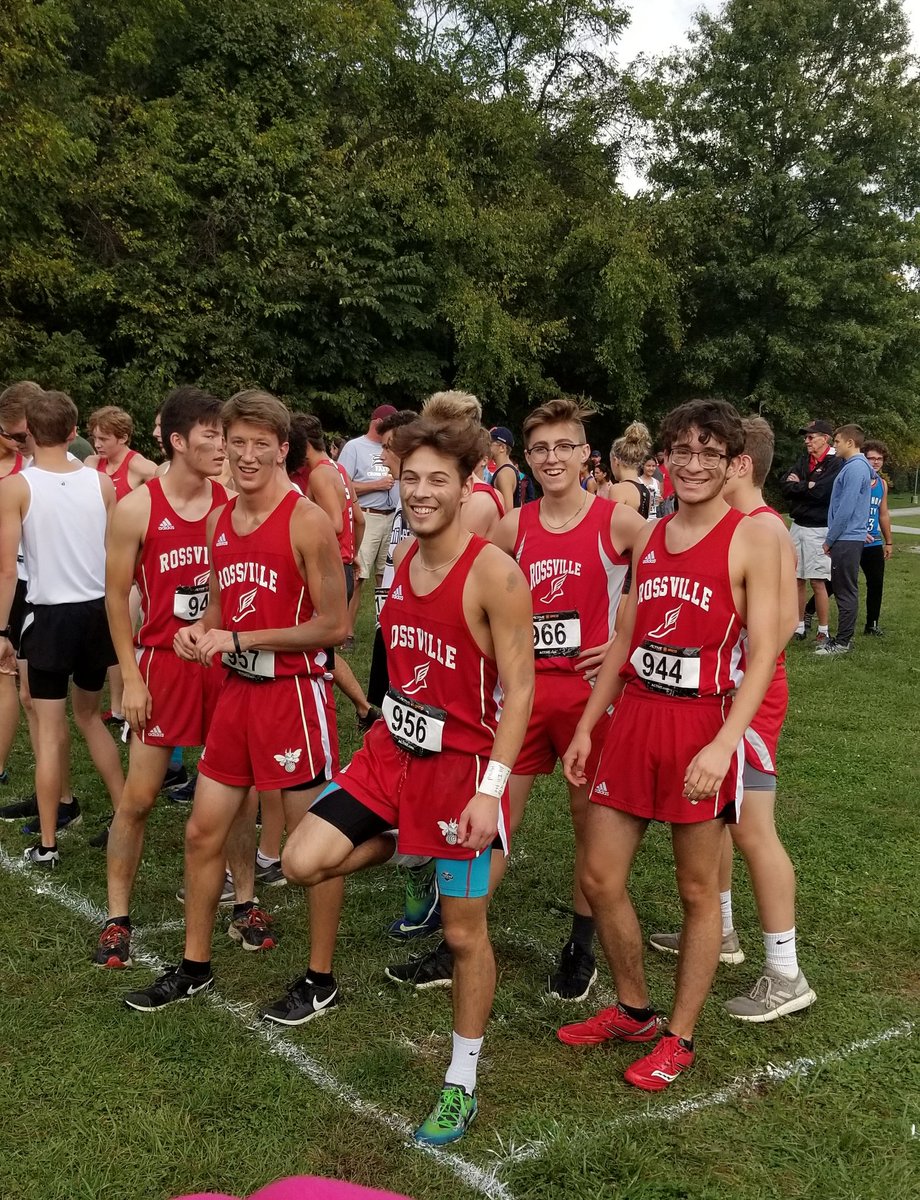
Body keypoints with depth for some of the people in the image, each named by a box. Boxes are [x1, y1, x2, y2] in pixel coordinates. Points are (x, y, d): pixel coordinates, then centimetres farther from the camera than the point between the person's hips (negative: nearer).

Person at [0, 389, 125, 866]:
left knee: (50, 732, 4)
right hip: (97, 611, 4)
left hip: (50, 616, -4)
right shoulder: (102, 483, 1)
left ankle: (47, 844, 11)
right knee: (89, 715, 22)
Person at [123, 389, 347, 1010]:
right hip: (236, 689, 7)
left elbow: (334, 625, -16)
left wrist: (239, 639, -17)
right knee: (203, 832, 14)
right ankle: (195, 966, 31)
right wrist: (198, 630, -2)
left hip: (293, 691, -7)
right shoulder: (220, 520, 8)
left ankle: (321, 977, 20)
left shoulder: (307, 521, -14)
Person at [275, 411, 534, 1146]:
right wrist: (393, 723, 15)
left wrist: (492, 787, -22)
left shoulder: (494, 574, -19)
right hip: (391, 750, 6)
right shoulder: (402, 556, 3)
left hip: (462, 764, -6)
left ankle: (462, 1084, 24)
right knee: (304, 863, -3)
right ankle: (402, 845, 26)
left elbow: (519, 688, -18)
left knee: (465, 932, 6)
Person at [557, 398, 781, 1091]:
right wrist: (587, 726, 13)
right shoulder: (649, 538, 10)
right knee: (600, 877, 9)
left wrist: (723, 744, -23)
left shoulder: (752, 539, -7)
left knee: (698, 890, 7)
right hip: (633, 718, 6)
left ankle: (679, 1037, 24)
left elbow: (761, 653, -13)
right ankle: (633, 1010, 31)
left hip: (704, 727, -6)